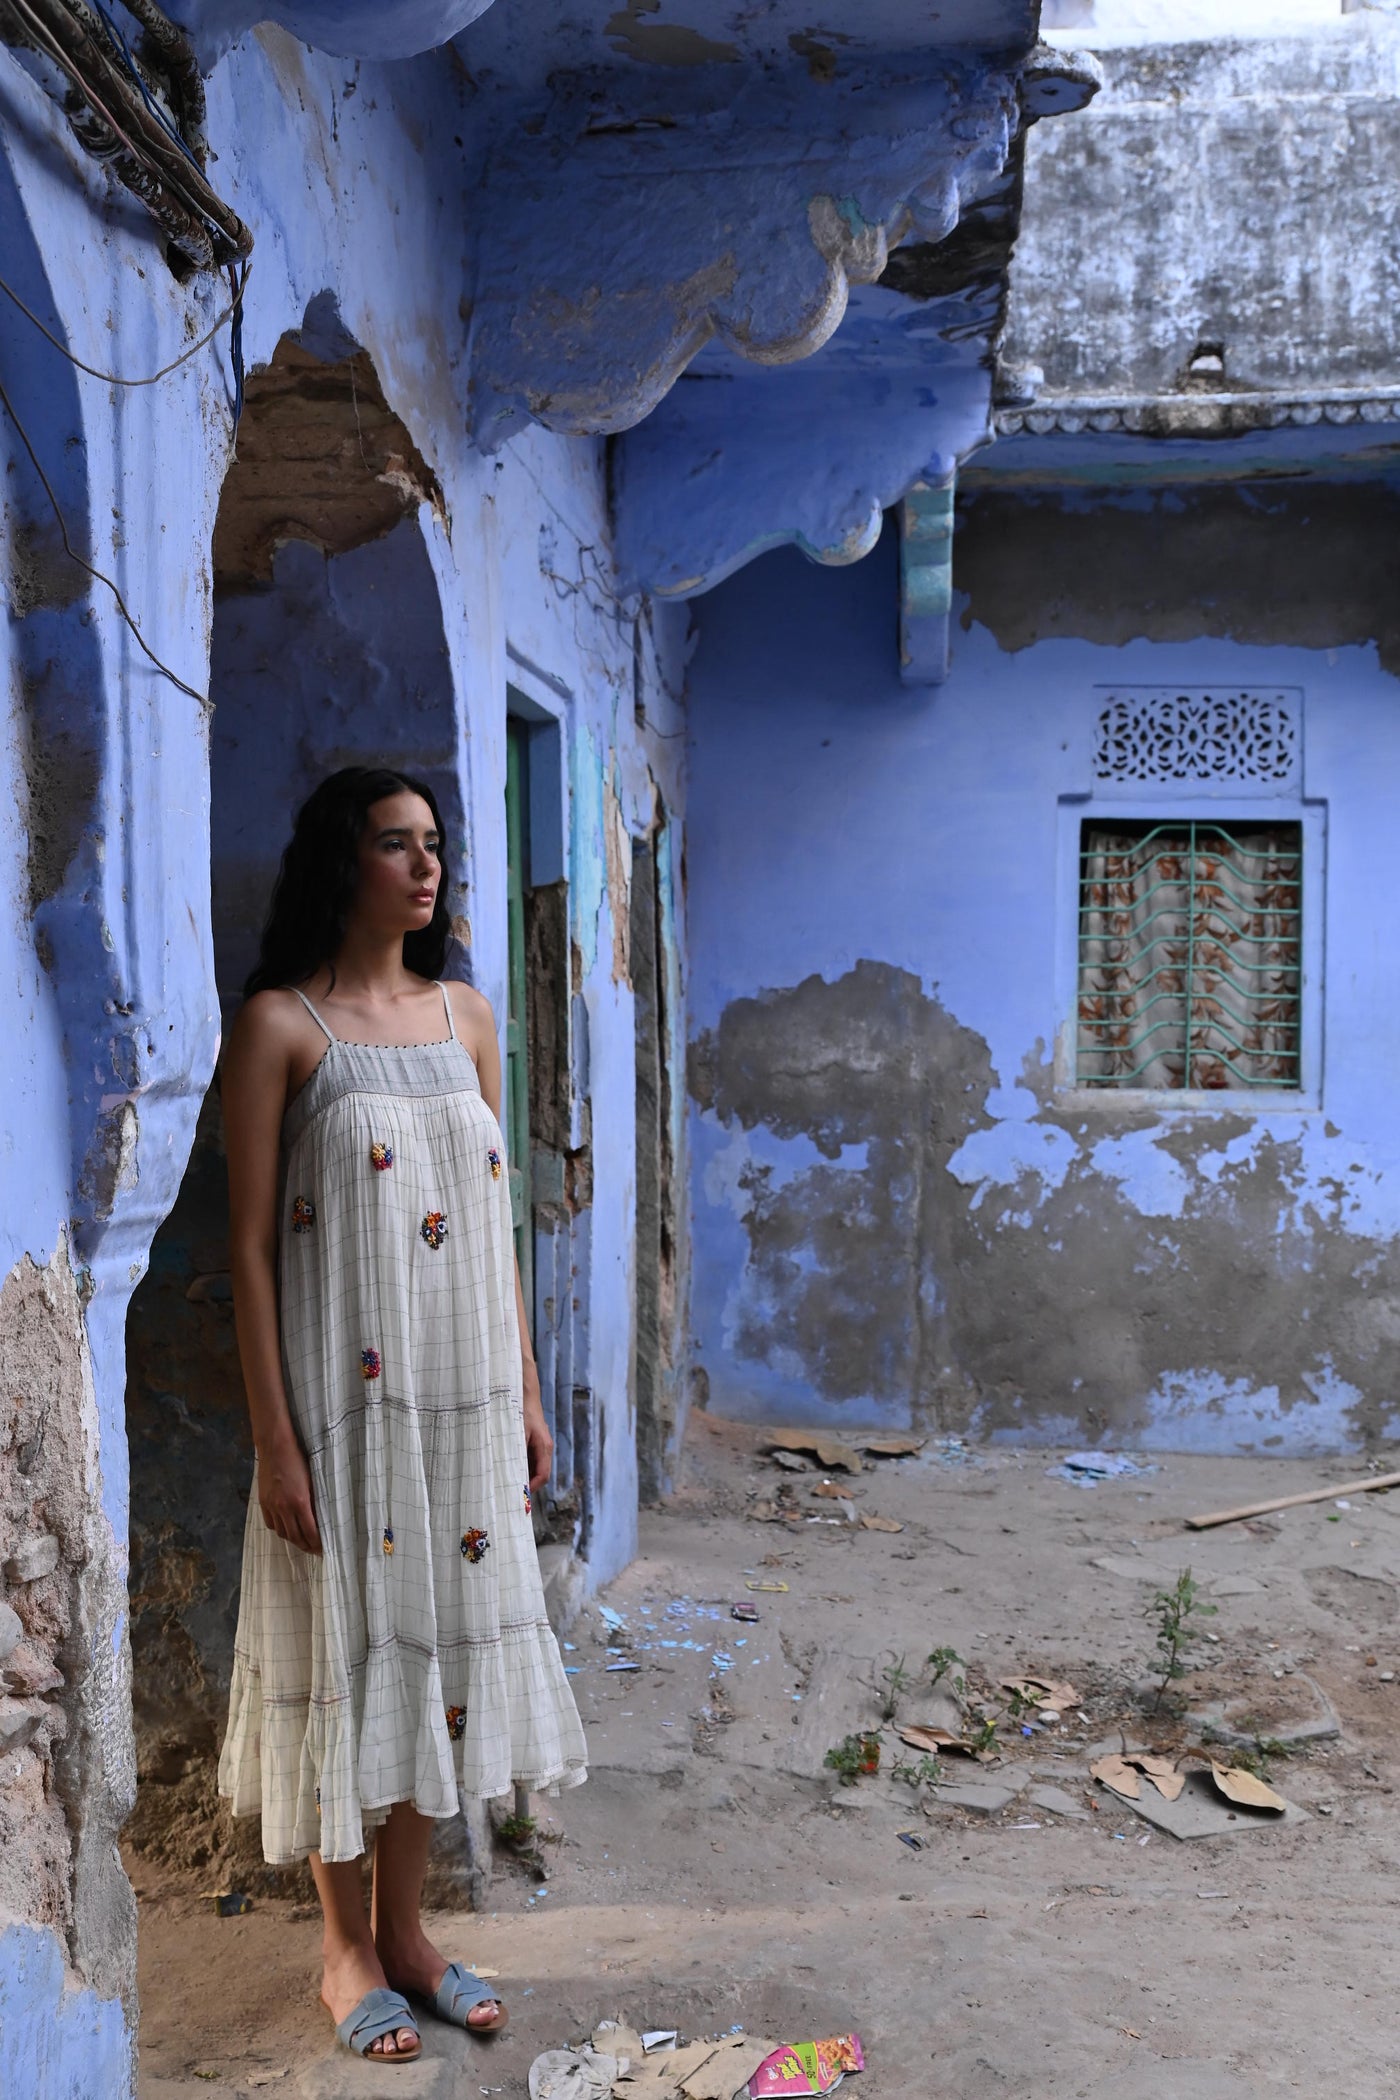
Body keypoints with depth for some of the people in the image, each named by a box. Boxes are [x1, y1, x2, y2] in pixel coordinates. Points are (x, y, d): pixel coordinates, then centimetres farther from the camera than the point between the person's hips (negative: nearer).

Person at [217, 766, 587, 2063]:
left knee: (444, 1637, 13)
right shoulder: (282, 1022, -8)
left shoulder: (464, 1016, 8)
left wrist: (526, 1394, 9)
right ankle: (345, 1947, 28)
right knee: (347, 1643, 7)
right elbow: (250, 1244, -9)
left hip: (465, 1397, 5)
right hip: (345, 1396, -5)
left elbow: (496, 1223, 11)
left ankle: (404, 1926, 32)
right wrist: (274, 1441, -12)